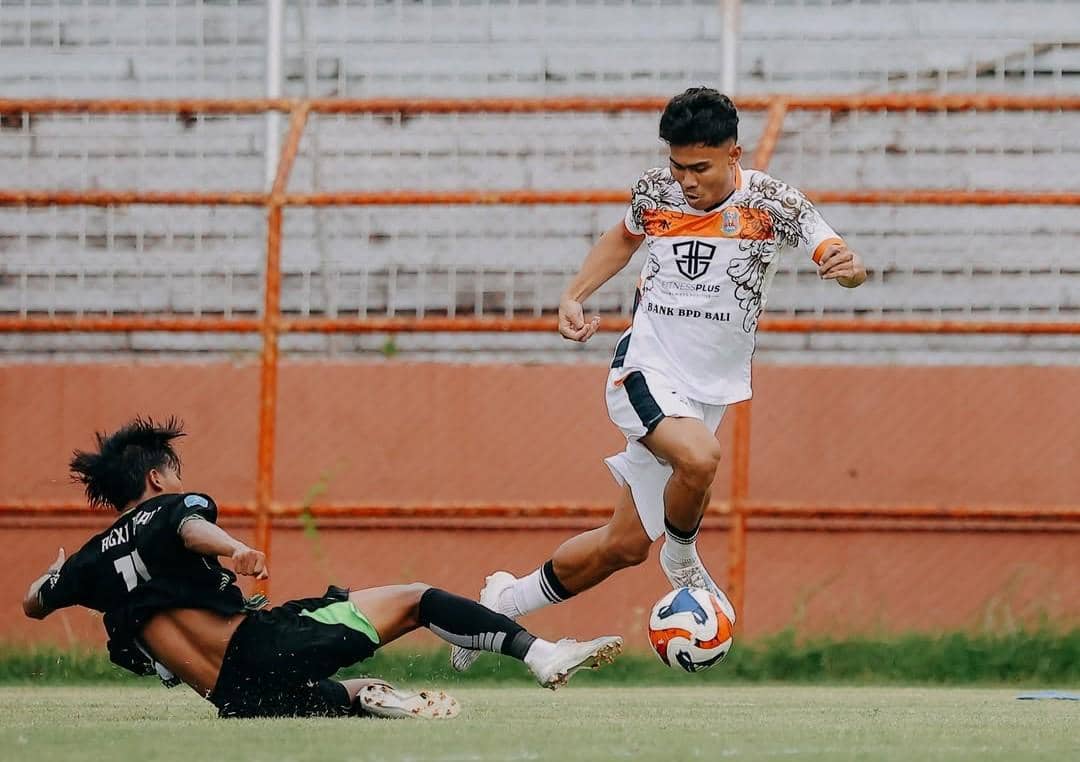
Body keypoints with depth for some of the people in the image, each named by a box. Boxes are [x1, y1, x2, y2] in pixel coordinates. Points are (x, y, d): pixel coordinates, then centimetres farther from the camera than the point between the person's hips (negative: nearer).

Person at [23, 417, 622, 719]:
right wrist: (235, 551, -42)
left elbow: (33, 604, 36)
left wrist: (57, 573, 59)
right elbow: (191, 527, -21)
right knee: (416, 599, 4)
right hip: (263, 644, -5)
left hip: (233, 696, 5)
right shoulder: (172, 507, 5)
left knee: (341, 694, 33)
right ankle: (539, 654, -10)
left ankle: (369, 700, -5)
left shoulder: (95, 559, 20)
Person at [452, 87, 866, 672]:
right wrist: (574, 295, 6)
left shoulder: (773, 204, -9)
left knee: (625, 545, 5)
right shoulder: (655, 192, -4)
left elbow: (842, 261, -14)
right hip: (644, 371, -2)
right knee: (699, 457, -35)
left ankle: (505, 602, 27)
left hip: (707, 394, 2)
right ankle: (683, 561, -5)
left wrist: (848, 266, -38)